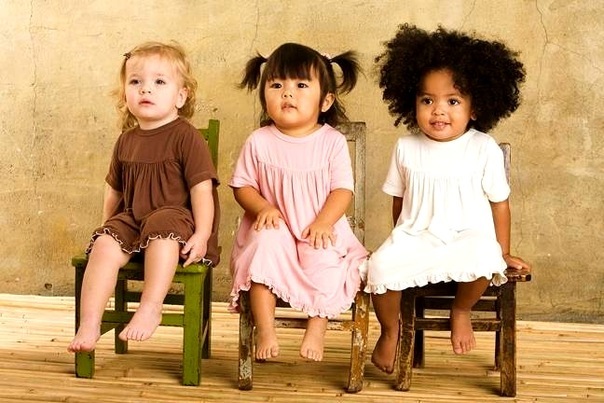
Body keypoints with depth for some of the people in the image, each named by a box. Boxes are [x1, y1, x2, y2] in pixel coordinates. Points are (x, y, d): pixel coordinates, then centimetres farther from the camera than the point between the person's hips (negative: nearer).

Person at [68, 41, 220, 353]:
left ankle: (151, 307, -37)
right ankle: (89, 324, -25)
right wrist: (107, 227, 23)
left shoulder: (186, 137, -5)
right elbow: (114, 190, 25)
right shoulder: (127, 141, 14)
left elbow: (201, 188, -11)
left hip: (176, 217, -5)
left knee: (161, 228, -37)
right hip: (131, 220, 5)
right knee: (104, 244, -22)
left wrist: (201, 235, -19)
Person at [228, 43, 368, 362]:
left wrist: (323, 222, -20)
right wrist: (262, 207, -15)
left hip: (320, 230, 0)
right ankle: (265, 330, -23)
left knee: (326, 260, -29)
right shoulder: (259, 142, 0)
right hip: (274, 228, 1)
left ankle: (316, 329, -11)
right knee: (265, 244, -30)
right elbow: (242, 185, 4)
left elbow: (343, 189, -6)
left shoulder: (332, 142, -3)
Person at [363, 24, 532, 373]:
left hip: (468, 237, -2)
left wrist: (503, 253, 5)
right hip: (415, 238, 2)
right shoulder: (407, 148, 0)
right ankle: (390, 330, 6)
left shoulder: (485, 149, -6)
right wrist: (401, 240, 16)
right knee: (380, 267, -26)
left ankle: (462, 311, -1)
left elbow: (499, 202, 1)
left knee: (483, 259, -36)